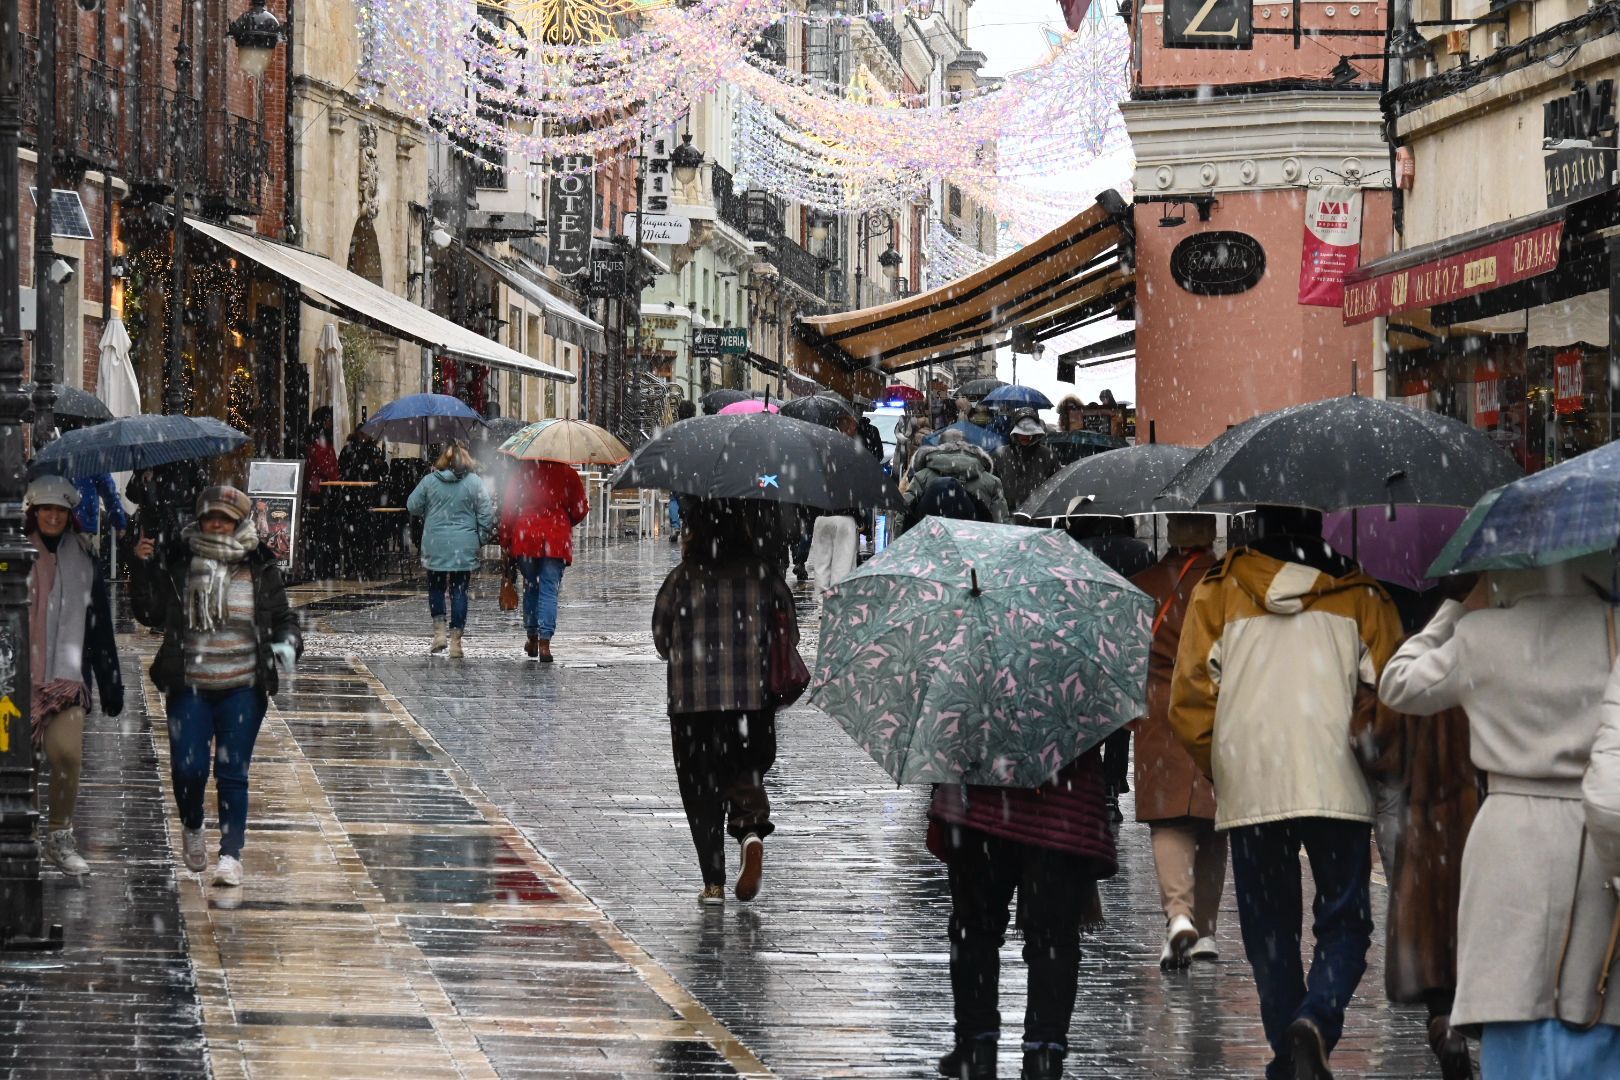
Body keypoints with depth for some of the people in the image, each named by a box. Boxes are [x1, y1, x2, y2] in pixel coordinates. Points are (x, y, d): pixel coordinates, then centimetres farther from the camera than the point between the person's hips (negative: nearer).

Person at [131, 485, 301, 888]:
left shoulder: (260, 570, 2)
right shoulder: (179, 564, 3)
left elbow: (284, 619, 10)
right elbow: (150, 614, 5)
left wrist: (288, 644, -11)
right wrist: (142, 568, -6)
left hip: (243, 689, 0)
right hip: (189, 687, 1)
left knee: (233, 773, -1)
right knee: (188, 768, -4)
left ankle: (231, 854, 5)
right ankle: (192, 828, 26)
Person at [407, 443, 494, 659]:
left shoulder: (429, 481, -1)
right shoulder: (474, 482, -4)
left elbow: (412, 506, 5)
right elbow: (486, 512, -3)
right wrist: (482, 536, 8)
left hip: (435, 545, 1)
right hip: (464, 547, -1)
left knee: (436, 587, 16)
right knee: (459, 590, 4)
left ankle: (439, 631, 4)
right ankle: (455, 640, 1)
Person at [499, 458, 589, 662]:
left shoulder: (522, 471, 2)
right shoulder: (568, 474, 0)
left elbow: (508, 507, 1)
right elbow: (580, 510, 3)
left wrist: (506, 542, 7)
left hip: (525, 538, 1)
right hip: (556, 540, -1)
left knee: (530, 588, 17)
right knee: (549, 591, -2)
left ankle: (532, 639, 25)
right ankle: (545, 642, -14)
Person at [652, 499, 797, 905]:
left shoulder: (684, 578, -3)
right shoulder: (765, 576, 0)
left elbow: (661, 637, 3)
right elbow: (789, 634, 3)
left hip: (693, 700, -1)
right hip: (754, 696, 1)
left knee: (702, 786, 7)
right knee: (746, 774, 15)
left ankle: (714, 882, 3)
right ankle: (752, 832, -16)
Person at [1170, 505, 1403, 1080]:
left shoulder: (1216, 595, 4)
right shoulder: (1360, 596, 4)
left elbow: (1189, 699, 1)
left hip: (1249, 792, 1)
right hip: (1338, 789, -1)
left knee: (1269, 930, 11)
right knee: (1343, 922, 4)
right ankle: (1316, 1020, -21)